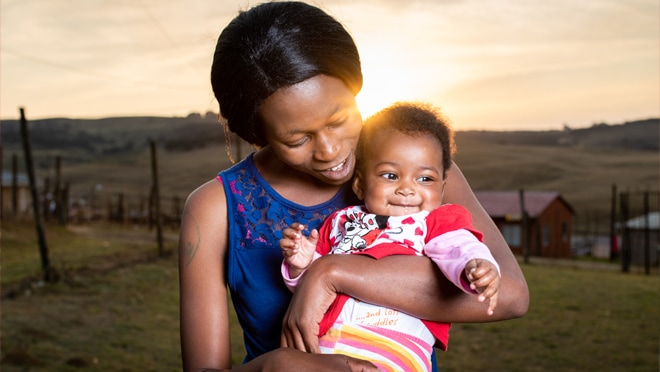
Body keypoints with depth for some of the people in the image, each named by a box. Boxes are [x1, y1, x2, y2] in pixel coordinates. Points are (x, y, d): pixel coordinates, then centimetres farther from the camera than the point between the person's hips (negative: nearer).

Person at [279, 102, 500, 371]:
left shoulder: (438, 221, 14)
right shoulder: (340, 222, 22)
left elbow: (458, 248, -7)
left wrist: (477, 267, -29)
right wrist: (301, 266, 4)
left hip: (391, 350, -3)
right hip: (319, 343, 4)